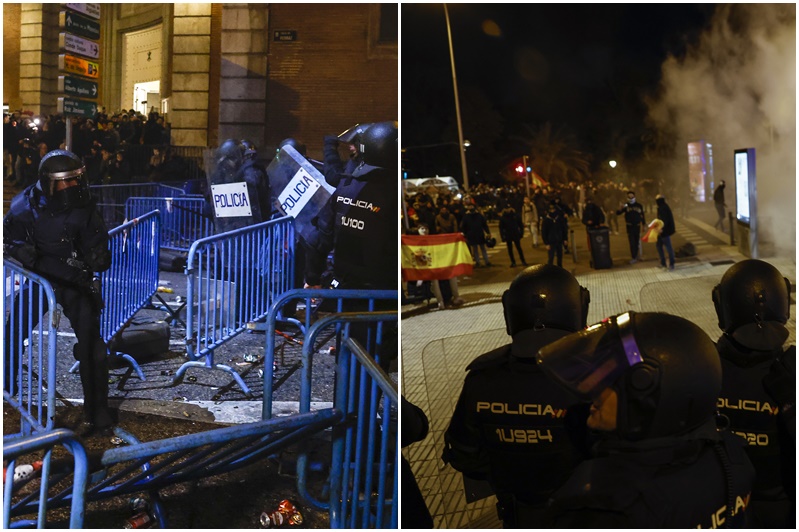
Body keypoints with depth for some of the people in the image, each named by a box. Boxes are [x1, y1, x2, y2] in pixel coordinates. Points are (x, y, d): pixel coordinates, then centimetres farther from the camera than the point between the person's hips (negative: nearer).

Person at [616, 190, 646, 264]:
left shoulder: (639, 206, 3)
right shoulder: (626, 206, -2)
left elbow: (642, 216, 10)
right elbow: (617, 213, -13)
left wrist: (644, 225, 10)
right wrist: (621, 209, -33)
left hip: (637, 226, 2)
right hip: (629, 227, -2)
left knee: (637, 242, 10)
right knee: (632, 243, -8)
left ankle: (636, 256, 23)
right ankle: (634, 258, -6)